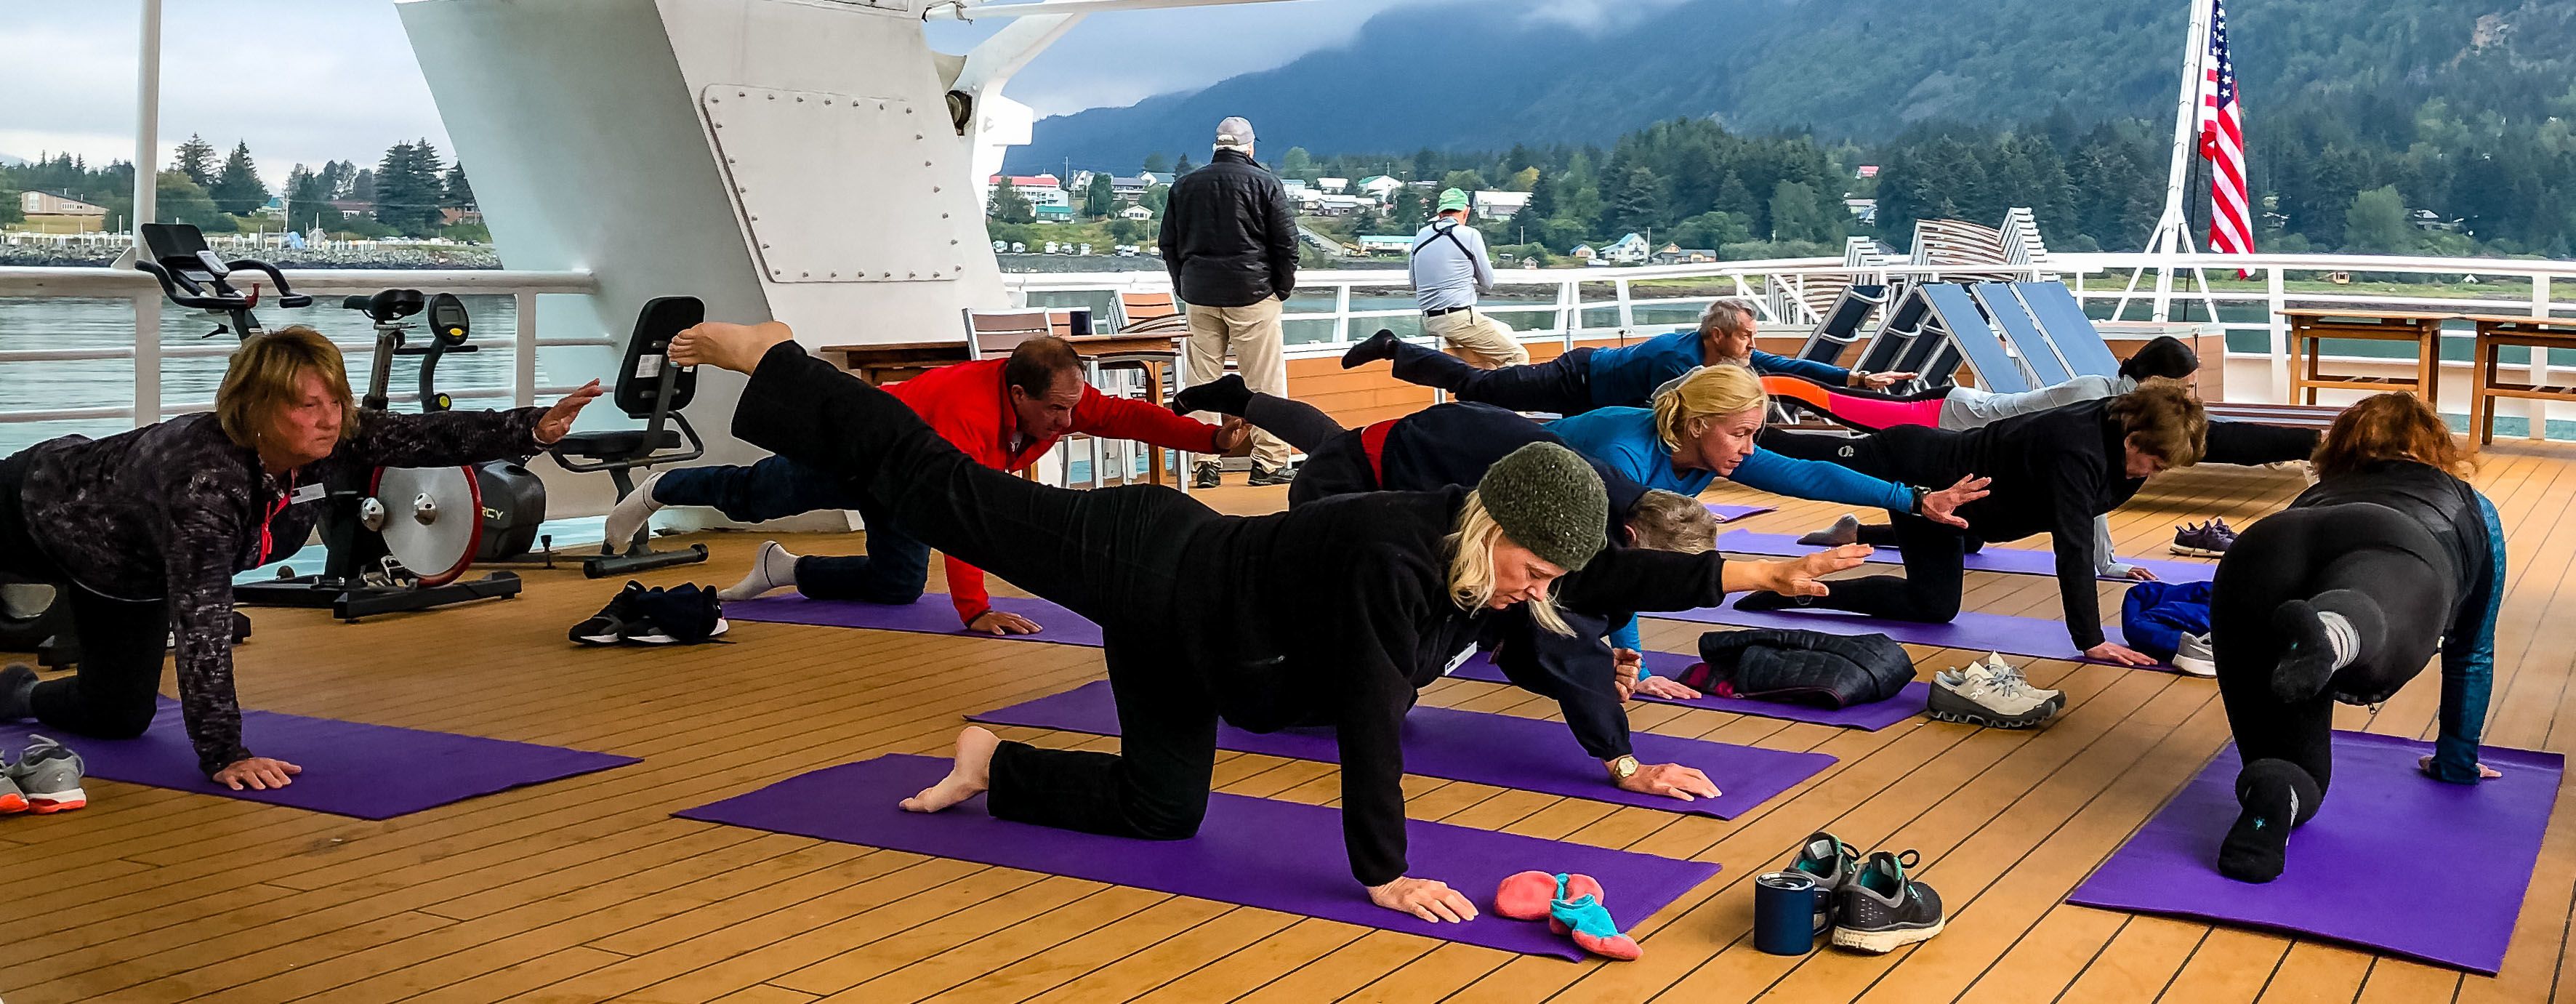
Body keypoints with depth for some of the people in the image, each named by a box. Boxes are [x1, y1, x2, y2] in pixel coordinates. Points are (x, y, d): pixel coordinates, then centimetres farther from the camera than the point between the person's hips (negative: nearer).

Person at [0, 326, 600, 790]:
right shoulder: (207, 477, -46)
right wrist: (223, 755, -47)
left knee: (119, 717, 15)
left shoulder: (333, 442, -29)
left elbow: (433, 436, -32)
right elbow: (201, 625, -47)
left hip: (133, 573, 7)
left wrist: (536, 429, -48)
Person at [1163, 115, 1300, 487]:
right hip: (1252, 295, -4)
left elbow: (1169, 244, 12)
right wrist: (1283, 289, 6)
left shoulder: (1184, 185, 9)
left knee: (1202, 382, 7)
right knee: (1265, 381, 0)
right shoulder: (1265, 183, -2)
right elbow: (1286, 242, -4)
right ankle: (1270, 462, -1)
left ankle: (1205, 464, 5)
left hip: (1200, 294, 4)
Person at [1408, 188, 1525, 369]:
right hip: (1460, 318, -7)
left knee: (1505, 330, 24)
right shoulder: (1470, 235, -4)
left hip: (1429, 321, 7)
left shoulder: (1420, 237, 11)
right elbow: (1488, 284, 3)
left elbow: (1415, 285, 20)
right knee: (1518, 357, -5)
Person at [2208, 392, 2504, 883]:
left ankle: (2275, 790, -27)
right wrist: (2457, 760, 65)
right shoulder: (2472, 510, 44)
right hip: (2389, 560, -2)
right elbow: (2473, 653, 52)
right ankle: (2331, 632, -66)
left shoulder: (2316, 494, 47)